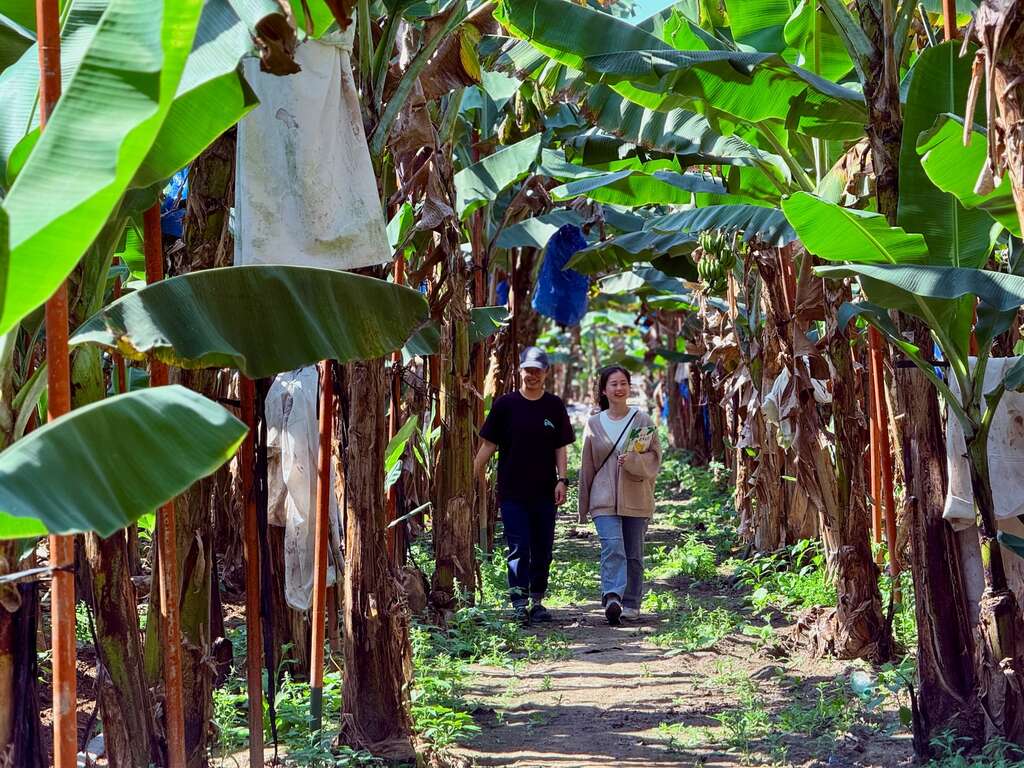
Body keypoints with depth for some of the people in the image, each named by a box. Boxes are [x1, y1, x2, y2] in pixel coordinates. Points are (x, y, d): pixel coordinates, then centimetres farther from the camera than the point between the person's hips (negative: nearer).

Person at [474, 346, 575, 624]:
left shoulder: (555, 406, 7)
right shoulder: (505, 404, 1)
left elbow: (561, 448, 9)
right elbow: (488, 445, 3)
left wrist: (562, 480, -3)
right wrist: (473, 479, 0)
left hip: (544, 493, 3)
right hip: (511, 493, -2)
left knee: (542, 551, 8)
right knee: (518, 549, -9)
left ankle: (537, 602, 19)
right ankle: (519, 604, -9)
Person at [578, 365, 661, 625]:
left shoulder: (642, 420, 3)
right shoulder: (594, 424, 6)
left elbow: (654, 457, 0)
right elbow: (587, 467, 11)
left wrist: (632, 461, -20)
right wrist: (583, 506, 12)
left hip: (636, 499, 0)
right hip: (604, 499, 0)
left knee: (633, 554, 7)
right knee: (613, 547, -18)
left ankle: (631, 604, 17)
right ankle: (612, 597, -28)